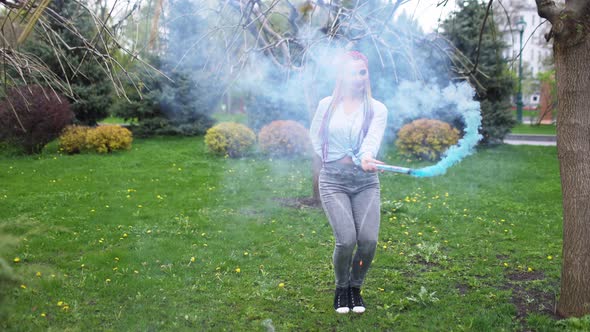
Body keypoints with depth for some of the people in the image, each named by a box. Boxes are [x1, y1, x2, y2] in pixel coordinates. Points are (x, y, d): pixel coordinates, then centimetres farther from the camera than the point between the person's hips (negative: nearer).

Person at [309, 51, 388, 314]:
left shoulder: (377, 109, 3)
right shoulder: (327, 105, 7)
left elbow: (373, 137, -16)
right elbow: (316, 137, 17)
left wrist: (366, 157, -37)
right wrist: (334, 158, 4)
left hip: (366, 182, 1)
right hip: (333, 181, -1)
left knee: (369, 240, -12)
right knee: (347, 240, -15)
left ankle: (355, 287, 19)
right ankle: (341, 289, 15)